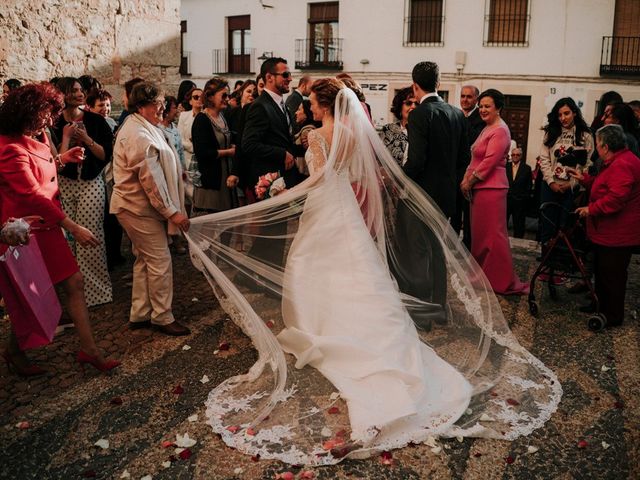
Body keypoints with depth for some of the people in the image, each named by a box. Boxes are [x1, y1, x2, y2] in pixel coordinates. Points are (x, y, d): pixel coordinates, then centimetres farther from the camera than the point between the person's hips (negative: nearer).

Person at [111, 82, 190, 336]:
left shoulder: (140, 128, 13)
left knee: (144, 260, 16)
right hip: (141, 208, -11)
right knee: (160, 261, -3)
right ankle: (162, 317, 9)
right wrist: (172, 212, -20)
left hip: (137, 207, 11)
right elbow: (151, 180, -24)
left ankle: (140, 314, 26)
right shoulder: (139, 136, -21)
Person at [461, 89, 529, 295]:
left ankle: (503, 281, 3)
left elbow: (489, 162, -18)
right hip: (479, 187, 10)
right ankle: (483, 276, 27)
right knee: (479, 232, 15)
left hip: (491, 188, -10)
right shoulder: (487, 129, 18)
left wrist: (469, 181, -11)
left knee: (492, 234, -5)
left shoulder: (500, 131, -12)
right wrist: (466, 180, 7)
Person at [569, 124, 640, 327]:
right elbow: (603, 185, 22)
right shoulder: (619, 161, 12)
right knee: (601, 270, 22)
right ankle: (600, 304, 36)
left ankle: (613, 316, 13)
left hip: (617, 234, -11)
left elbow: (615, 198, -31)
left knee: (612, 274, 1)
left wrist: (591, 209, -21)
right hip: (609, 232, 11)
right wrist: (584, 179, 16)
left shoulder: (621, 165, -24)